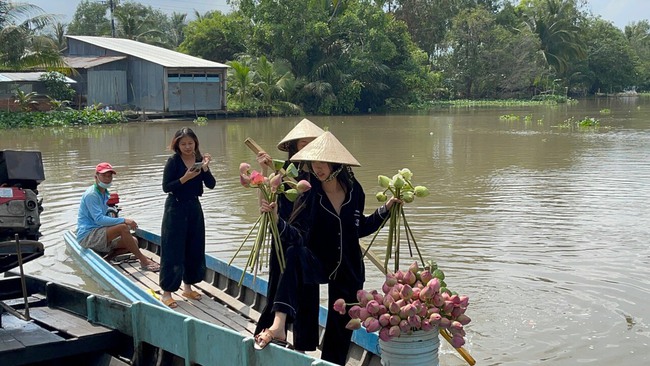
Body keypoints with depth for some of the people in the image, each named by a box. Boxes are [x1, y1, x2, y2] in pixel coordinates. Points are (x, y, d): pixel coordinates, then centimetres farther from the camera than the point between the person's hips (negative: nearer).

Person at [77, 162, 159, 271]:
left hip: (99, 237, 9)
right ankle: (143, 261, -22)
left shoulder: (105, 194, 16)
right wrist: (124, 220, -25)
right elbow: (99, 219, -23)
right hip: (87, 236, -9)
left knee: (134, 241, -4)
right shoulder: (91, 195, -14)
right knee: (123, 227, -28)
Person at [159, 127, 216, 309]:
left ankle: (188, 287, 27)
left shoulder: (199, 159, 3)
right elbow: (166, 187, -16)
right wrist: (185, 178, -25)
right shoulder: (173, 161, -10)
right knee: (172, 251, -4)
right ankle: (166, 292, 3)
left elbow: (211, 184, -4)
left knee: (195, 249, 12)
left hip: (194, 207, 6)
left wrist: (205, 168, -19)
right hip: (176, 209, -6)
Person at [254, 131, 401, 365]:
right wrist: (276, 219, -39)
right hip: (319, 264, -3)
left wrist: (386, 209, 5)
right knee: (295, 255, -36)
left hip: (348, 270, 3)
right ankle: (279, 323, -43)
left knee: (340, 331, 8)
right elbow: (297, 235, -23)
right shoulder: (309, 194, -13)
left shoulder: (354, 190, -6)